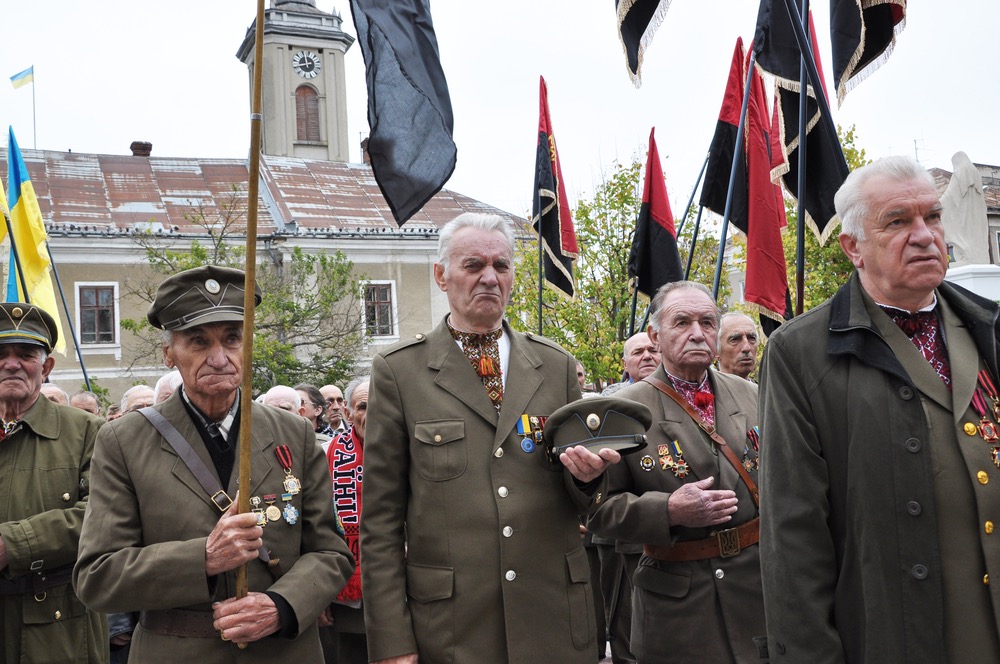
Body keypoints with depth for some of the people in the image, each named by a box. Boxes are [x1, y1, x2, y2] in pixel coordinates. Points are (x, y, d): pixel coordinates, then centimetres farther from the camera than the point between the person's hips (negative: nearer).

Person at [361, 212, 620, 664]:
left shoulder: (556, 365, 7)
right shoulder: (398, 370, -2)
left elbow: (581, 502, 13)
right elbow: (381, 519, -3)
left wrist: (587, 475, -10)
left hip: (556, 619, 3)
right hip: (450, 627, -2)